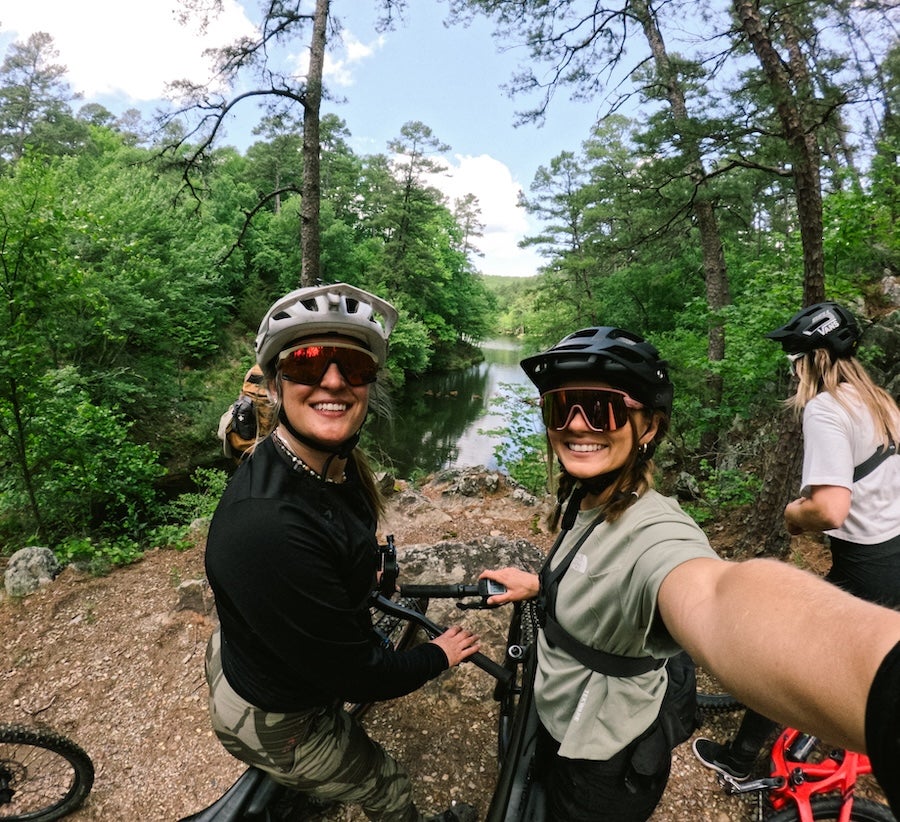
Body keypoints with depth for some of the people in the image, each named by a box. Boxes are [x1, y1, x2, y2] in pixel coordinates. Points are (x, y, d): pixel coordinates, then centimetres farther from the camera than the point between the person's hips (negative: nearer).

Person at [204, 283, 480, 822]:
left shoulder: (338, 466, -16)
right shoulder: (267, 527, -43)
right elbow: (355, 676, -32)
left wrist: (362, 575, 25)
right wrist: (440, 656, -14)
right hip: (276, 721, -8)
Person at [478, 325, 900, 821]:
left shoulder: (653, 533, -34)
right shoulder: (581, 498, -8)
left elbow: (715, 599, -59)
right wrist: (538, 585, 5)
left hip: (600, 773, -7)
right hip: (558, 730, 7)